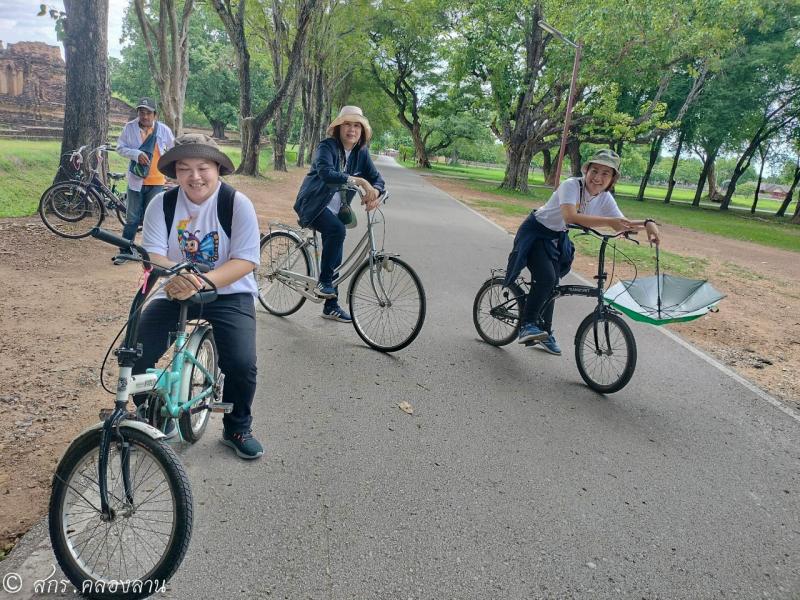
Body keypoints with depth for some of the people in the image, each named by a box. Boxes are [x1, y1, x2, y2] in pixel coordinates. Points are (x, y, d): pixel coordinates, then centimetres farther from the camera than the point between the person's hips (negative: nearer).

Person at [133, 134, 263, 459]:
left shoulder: (237, 203, -12)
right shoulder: (162, 204, -5)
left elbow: (246, 261, -18)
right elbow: (153, 254, -12)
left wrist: (202, 281, -34)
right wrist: (174, 275, -36)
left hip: (229, 293, -3)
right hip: (175, 292, 3)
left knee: (242, 363, -22)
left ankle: (237, 429, 8)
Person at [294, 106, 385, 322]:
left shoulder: (361, 153, 1)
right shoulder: (327, 146, -16)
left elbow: (376, 177, -5)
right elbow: (325, 172, -35)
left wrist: (375, 192, -29)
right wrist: (358, 180, -45)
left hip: (336, 209, 7)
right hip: (313, 205, -7)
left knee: (335, 258, 9)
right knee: (337, 230, -35)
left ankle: (331, 306, 22)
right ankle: (323, 281, -21)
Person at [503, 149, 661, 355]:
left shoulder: (605, 198, -9)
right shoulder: (571, 186, -29)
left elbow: (623, 223, -8)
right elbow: (570, 216, -46)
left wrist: (647, 224, -28)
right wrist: (608, 221, -51)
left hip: (557, 239, 7)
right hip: (535, 233, -7)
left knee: (551, 287, 12)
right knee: (546, 278, -27)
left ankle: (544, 334, 30)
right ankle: (526, 325, -12)